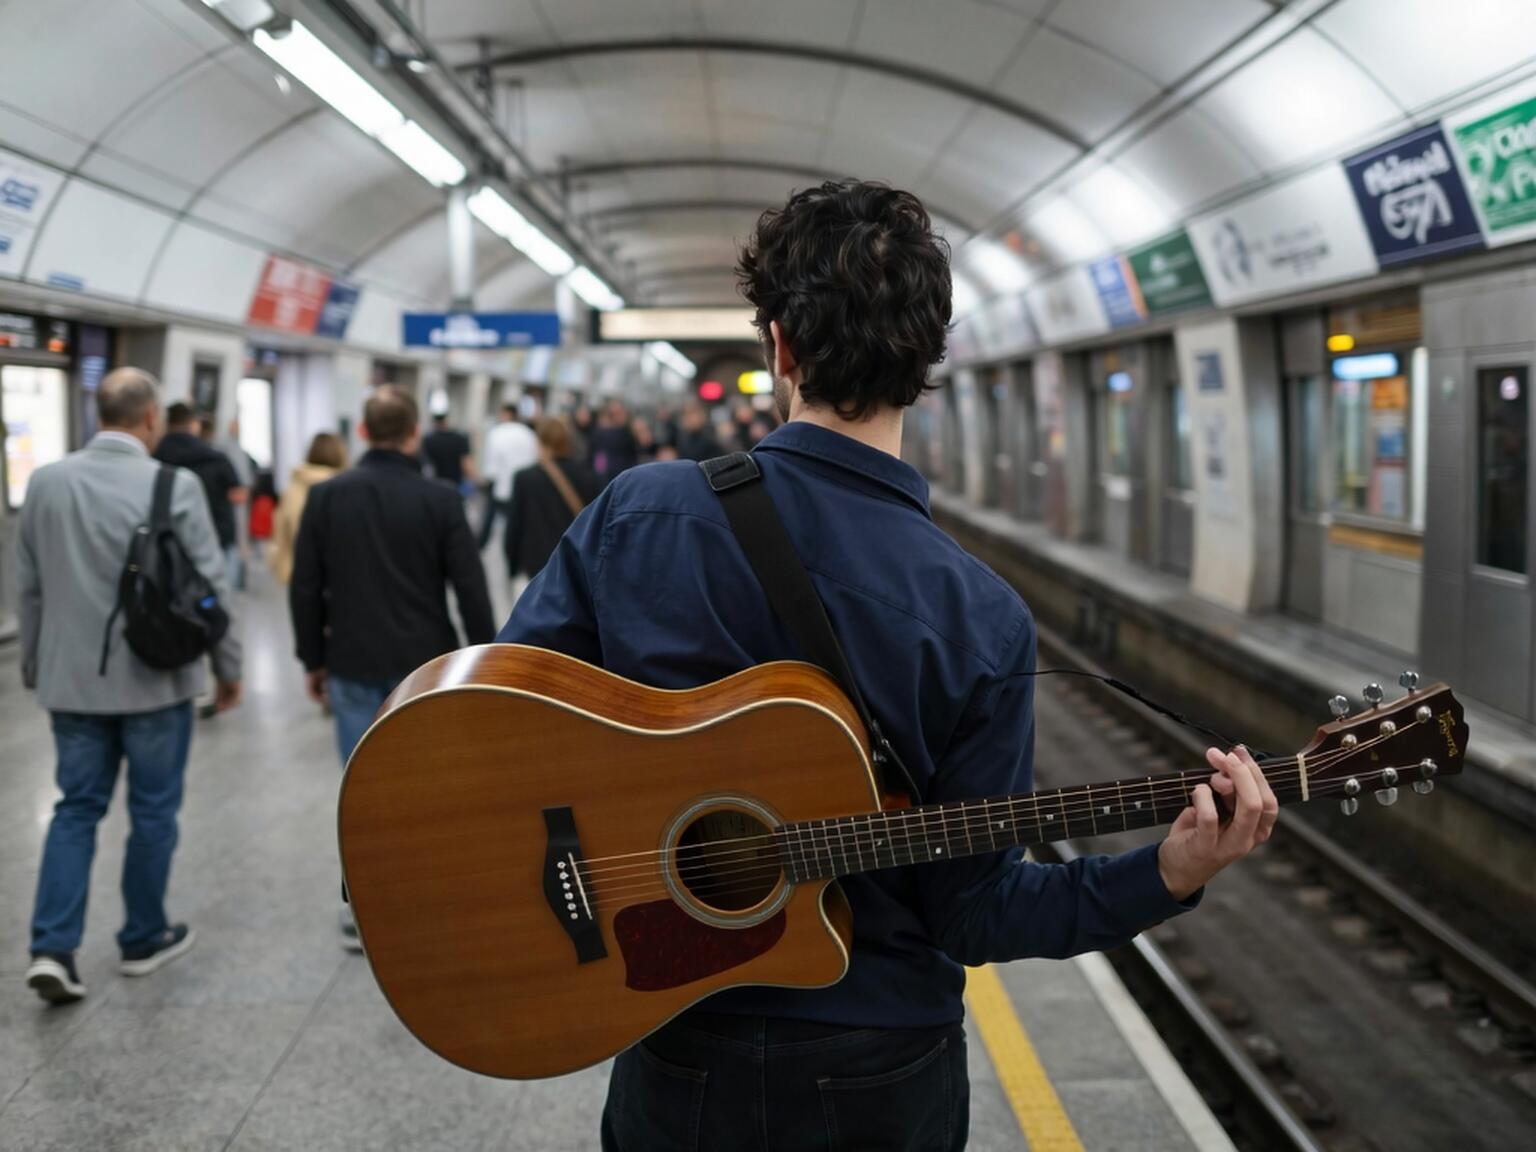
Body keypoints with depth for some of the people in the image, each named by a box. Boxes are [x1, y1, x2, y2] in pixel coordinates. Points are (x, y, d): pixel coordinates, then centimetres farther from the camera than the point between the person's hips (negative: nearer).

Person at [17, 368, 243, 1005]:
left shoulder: (45, 482, 0)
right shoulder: (175, 486, -14)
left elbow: (30, 585, 8)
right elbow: (209, 586, -10)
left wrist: (34, 665, 21)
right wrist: (228, 666, 2)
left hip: (71, 677, 4)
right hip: (154, 678, -4)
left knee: (76, 808, 12)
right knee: (153, 812, 11)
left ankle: (52, 948, 1)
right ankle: (144, 938, 23)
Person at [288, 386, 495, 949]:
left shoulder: (326, 495, -2)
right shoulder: (440, 499, -8)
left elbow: (305, 588, 1)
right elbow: (471, 590, -8)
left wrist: (313, 659, 11)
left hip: (353, 664, 1)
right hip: (426, 665, -1)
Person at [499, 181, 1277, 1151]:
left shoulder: (633, 512, -15)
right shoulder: (985, 622, -16)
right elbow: (969, 913, -13)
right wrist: (1170, 879, -11)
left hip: (674, 1059, 1)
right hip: (884, 1073, 0)